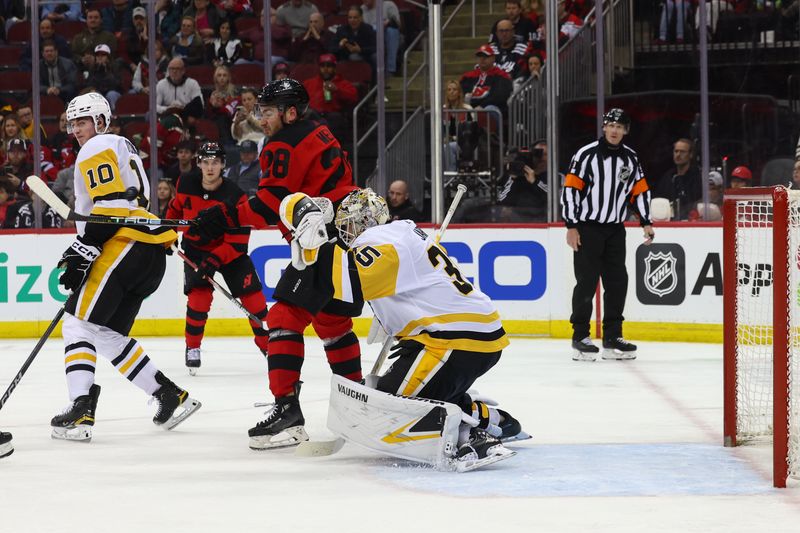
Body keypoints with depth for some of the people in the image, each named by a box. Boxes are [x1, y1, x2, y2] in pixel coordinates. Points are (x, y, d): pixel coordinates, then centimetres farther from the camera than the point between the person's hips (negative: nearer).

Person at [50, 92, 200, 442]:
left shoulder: (98, 148, -1)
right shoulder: (121, 147, 30)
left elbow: (111, 205, -15)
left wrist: (84, 250, -16)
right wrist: (82, 253, 27)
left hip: (128, 243, -10)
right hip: (152, 253, 10)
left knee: (79, 323, -11)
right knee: (107, 334, 13)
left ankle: (80, 410, -24)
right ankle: (170, 396, 10)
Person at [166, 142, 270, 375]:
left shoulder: (235, 197, -24)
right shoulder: (186, 186, -13)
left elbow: (237, 242, -24)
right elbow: (175, 208, 12)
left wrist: (213, 261, -32)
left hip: (230, 250, -1)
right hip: (195, 248, 1)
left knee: (252, 296, -5)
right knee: (199, 295, -17)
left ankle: (269, 344, 13)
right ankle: (192, 347, 2)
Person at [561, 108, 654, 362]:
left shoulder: (630, 158, 8)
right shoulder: (587, 154, -9)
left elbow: (640, 190, 14)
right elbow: (570, 189, -10)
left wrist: (646, 222, 5)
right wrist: (571, 226, -14)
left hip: (615, 230, 5)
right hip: (587, 228, -5)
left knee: (617, 282, 3)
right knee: (587, 282, -6)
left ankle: (612, 336, 11)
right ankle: (580, 337, 1)